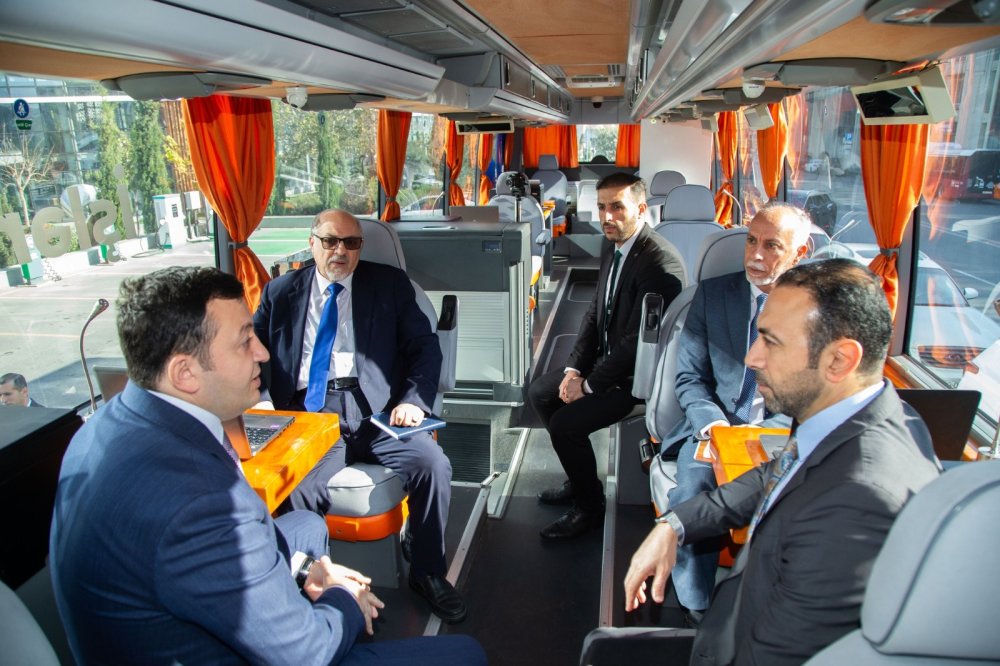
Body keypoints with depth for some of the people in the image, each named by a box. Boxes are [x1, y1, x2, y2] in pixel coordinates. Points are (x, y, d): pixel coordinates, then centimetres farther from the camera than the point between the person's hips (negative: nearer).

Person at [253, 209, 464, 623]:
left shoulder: (389, 284, 13)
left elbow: (425, 346, 7)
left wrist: (414, 400, -10)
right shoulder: (281, 293, 17)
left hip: (375, 411, 0)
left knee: (433, 464, -24)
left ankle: (427, 573, 0)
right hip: (307, 415, 0)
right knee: (294, 489, -28)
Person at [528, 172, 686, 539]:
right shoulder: (611, 247, 3)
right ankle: (579, 478, 25)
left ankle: (589, 506, 7)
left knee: (565, 423, -19)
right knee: (539, 392, 10)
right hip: (607, 356, 10)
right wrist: (574, 368, -2)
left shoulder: (660, 262, -26)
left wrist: (589, 385, -19)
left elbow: (639, 341, -27)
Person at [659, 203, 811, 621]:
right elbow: (689, 378, 7)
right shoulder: (712, 294, 8)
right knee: (694, 485, -30)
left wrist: (762, 435, -14)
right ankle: (697, 611, -11)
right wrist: (714, 425, -12)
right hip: (715, 428, 1)